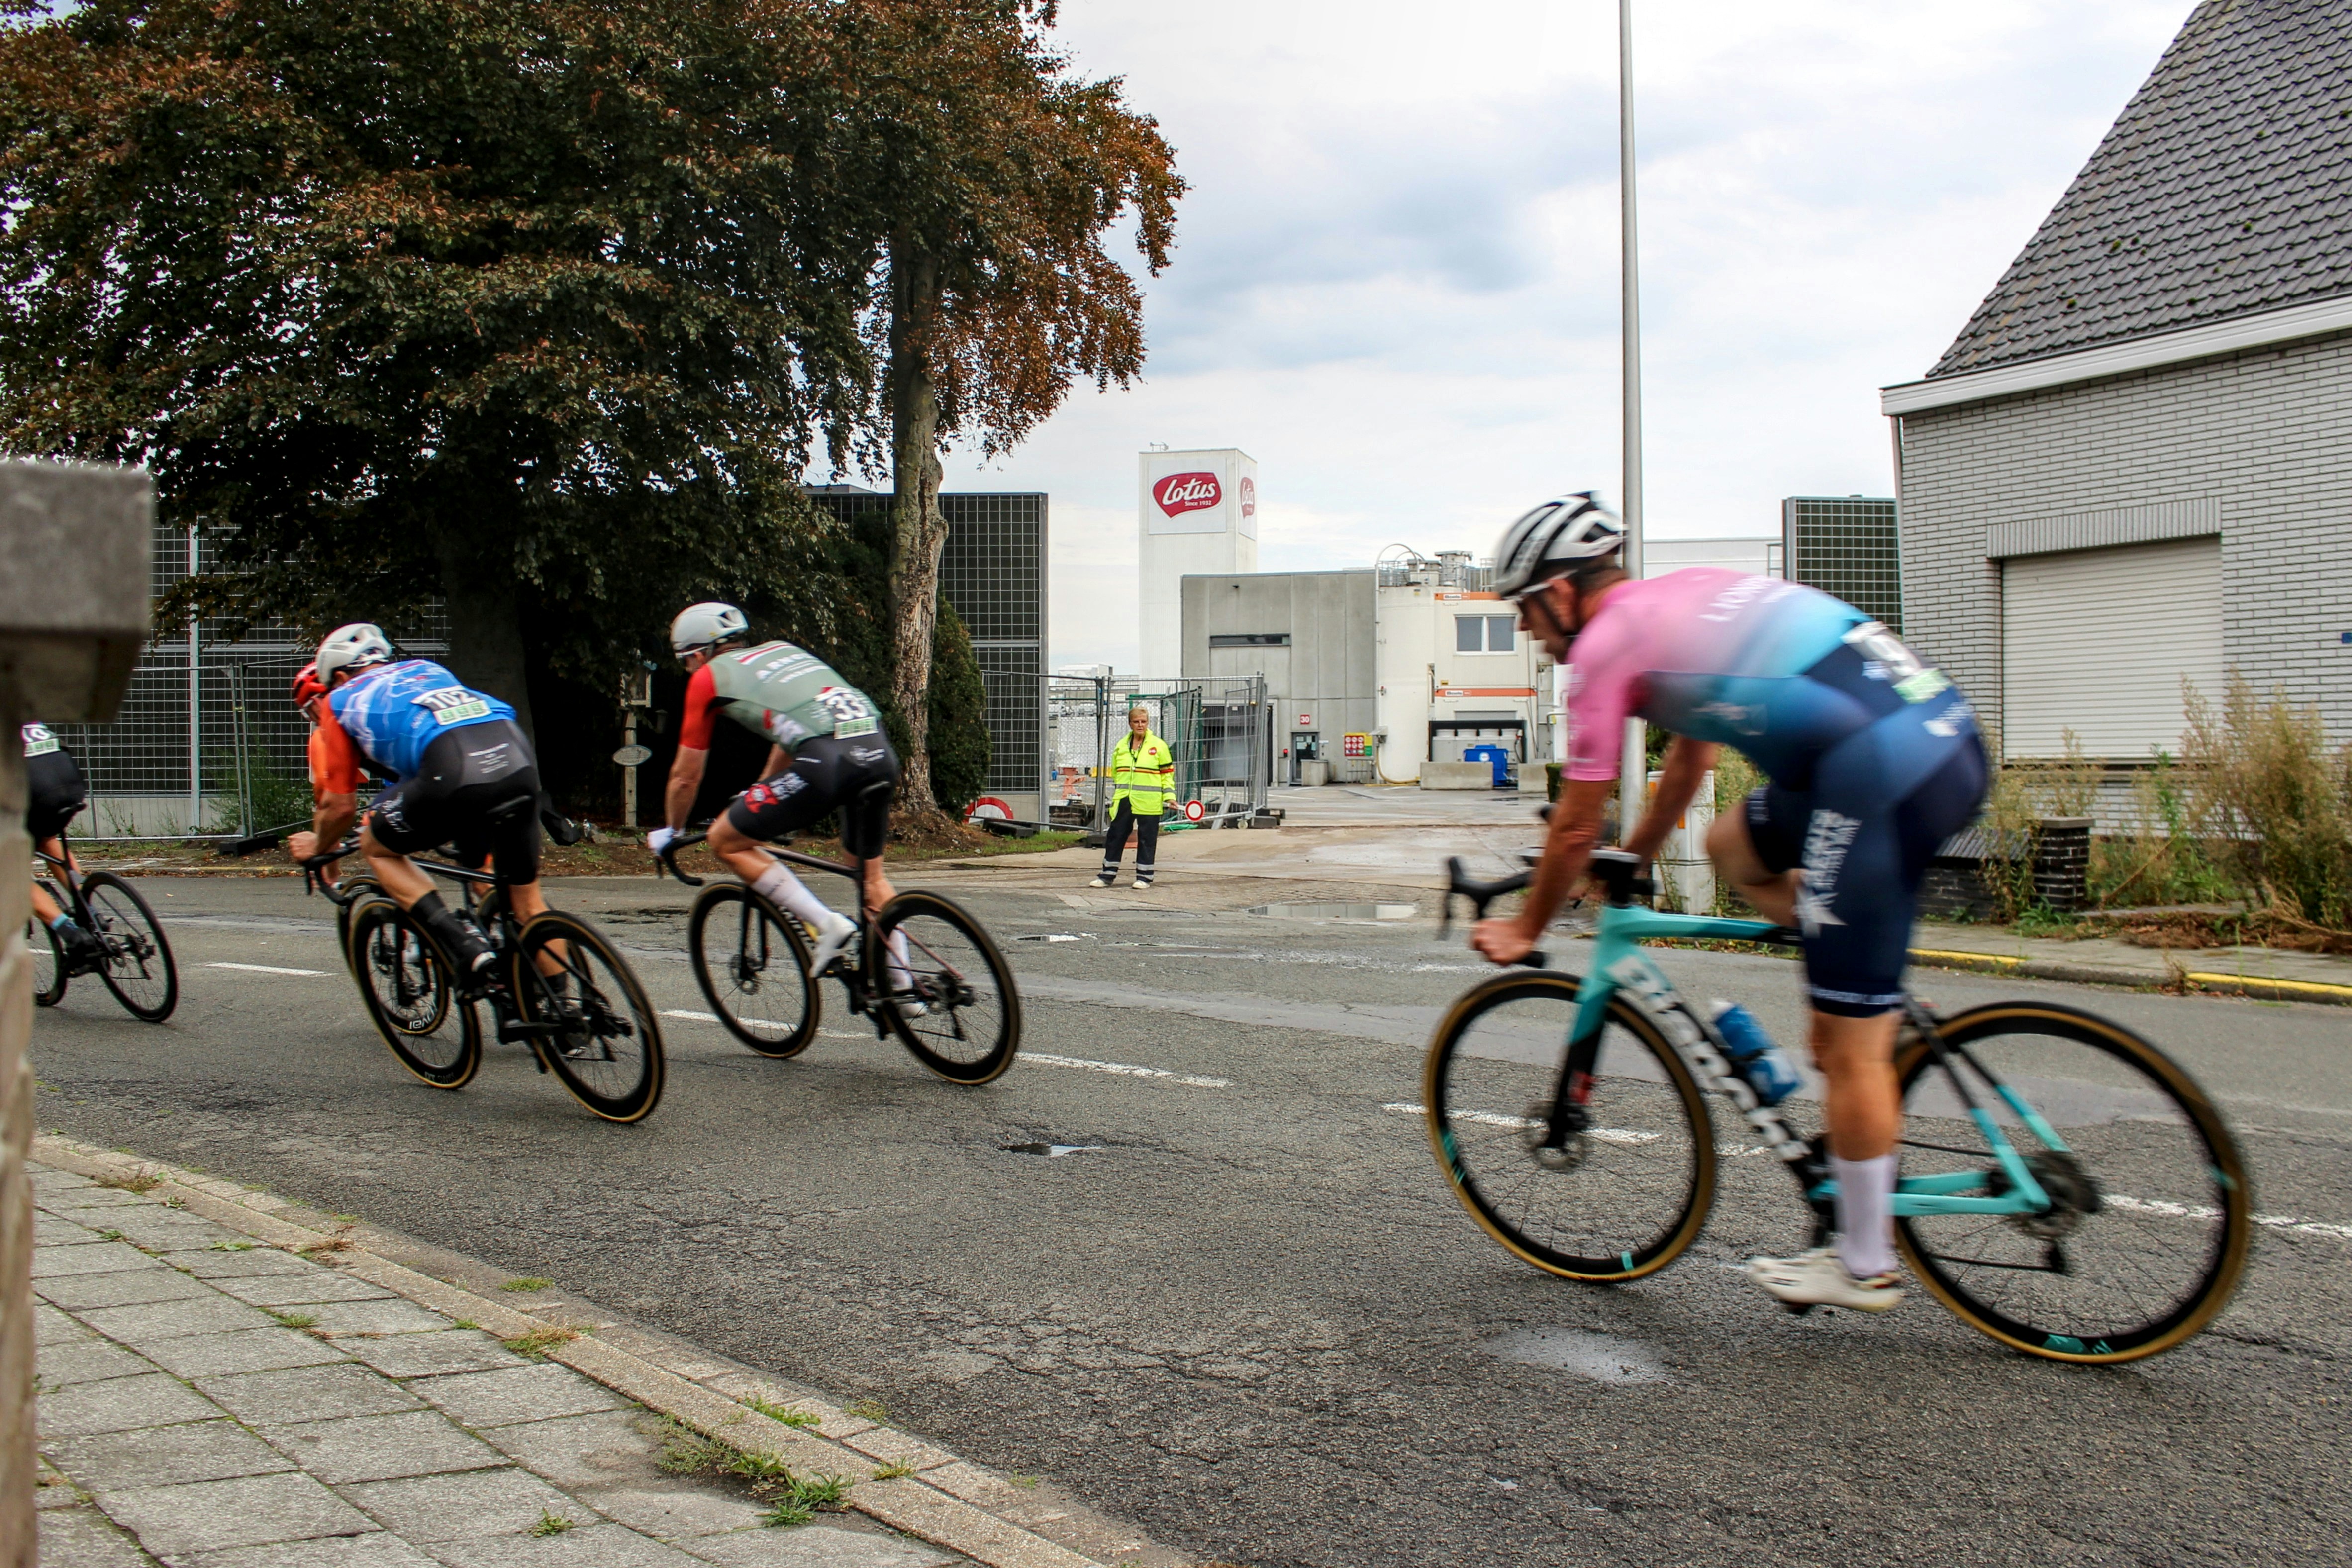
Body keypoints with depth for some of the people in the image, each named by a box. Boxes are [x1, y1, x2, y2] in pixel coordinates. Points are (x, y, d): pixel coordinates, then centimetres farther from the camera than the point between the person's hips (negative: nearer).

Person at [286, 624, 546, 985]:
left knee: (377, 847, 21)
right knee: (526, 893, 20)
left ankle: (463, 943, 5)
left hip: (454, 772, -5)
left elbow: (341, 806, 22)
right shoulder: (427, 669, 37)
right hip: (519, 756, 5)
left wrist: (317, 847, 43)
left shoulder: (341, 700, 24)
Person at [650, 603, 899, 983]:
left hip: (826, 761, -7)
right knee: (871, 874, 26)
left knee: (726, 840, 10)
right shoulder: (783, 650, 33)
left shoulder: (710, 676, 16)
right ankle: (902, 985, 25)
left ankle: (828, 925, 2)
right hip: (882, 754, 7)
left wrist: (670, 833, 39)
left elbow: (686, 776, 22)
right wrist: (759, 802, 59)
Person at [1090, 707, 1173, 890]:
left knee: (1147, 839, 2)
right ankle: (1108, 875, 14)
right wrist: (1117, 795, 15)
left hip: (1148, 803, -4)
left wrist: (1169, 796, -6)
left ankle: (1144, 877, 11)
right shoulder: (1121, 746, 11)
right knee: (1115, 837, 5)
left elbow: (1167, 773, 2)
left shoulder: (1158, 746, 0)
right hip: (1123, 801, 4)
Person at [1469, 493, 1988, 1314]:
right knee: (1738, 846, 28)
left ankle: (1865, 1267, 15)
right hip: (1953, 737, 9)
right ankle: (1879, 1010, 18)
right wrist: (1634, 858, 50)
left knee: (1848, 1045, 2)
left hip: (1881, 776, -9)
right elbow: (1692, 754, 39)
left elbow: (1575, 828, 6)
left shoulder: (1606, 644, 0)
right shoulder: (1685, 594, 25)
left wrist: (1524, 930, 22)